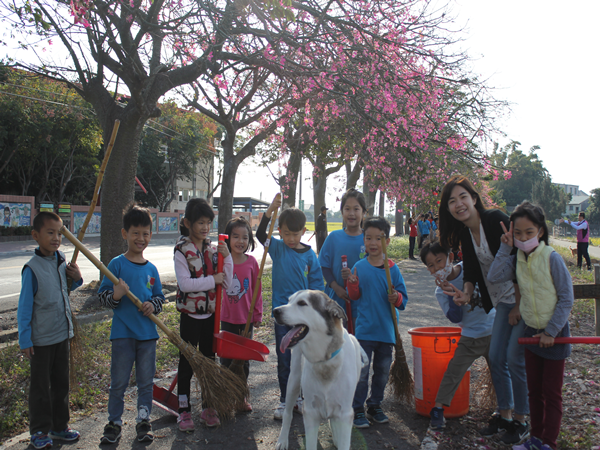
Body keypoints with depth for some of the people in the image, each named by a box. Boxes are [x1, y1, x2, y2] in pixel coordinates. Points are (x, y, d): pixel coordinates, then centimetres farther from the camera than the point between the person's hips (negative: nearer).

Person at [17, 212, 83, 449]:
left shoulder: (61, 259, 0)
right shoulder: (32, 268, -17)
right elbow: (24, 307, -13)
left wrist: (76, 279, -4)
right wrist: (25, 340, -11)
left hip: (62, 334, 6)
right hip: (41, 339, -6)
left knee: (61, 382, 17)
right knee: (40, 386, 9)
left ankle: (59, 425, 32)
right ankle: (40, 430, 26)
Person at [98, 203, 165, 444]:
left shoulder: (151, 269, 5)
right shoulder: (117, 264, -6)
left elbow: (160, 296, 13)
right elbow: (102, 296, -6)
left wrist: (153, 305, -8)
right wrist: (115, 296, -27)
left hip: (148, 333, 3)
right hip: (123, 333, -3)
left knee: (146, 381, 12)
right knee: (119, 382, 7)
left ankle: (143, 421, 27)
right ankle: (114, 423, 24)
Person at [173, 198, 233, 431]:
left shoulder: (213, 249, 4)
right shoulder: (182, 250, -10)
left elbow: (226, 282, 0)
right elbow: (185, 283, -22)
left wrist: (226, 257, -11)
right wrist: (212, 280, -19)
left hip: (211, 313, 5)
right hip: (190, 314, -4)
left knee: (209, 359, 13)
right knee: (187, 362, 5)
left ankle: (208, 407, 27)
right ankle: (184, 410, 19)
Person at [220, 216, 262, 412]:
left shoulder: (251, 262, -5)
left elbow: (257, 290, 2)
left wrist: (257, 315, 3)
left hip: (246, 319, 1)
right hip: (227, 318, -1)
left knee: (244, 359, 13)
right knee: (226, 358, 9)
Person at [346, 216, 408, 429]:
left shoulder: (393, 269, -2)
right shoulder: (359, 267, -4)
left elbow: (403, 299, 1)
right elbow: (354, 296, 0)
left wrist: (396, 298, -20)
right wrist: (352, 284, -19)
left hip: (387, 330, 2)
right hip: (364, 329, -2)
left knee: (382, 371, 15)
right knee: (361, 372, 2)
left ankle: (375, 406, 33)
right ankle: (358, 411, 17)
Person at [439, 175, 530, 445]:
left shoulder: (496, 220, -21)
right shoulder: (464, 232, 1)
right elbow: (470, 269, 2)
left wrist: (519, 306, -16)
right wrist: (466, 293, -18)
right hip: (504, 301, 7)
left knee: (515, 358, -4)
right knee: (496, 358, 9)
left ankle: (520, 421, 14)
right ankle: (504, 416, 25)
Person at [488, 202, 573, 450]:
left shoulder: (552, 258, -18)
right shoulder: (516, 260, -4)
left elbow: (566, 299, -15)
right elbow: (494, 276, -20)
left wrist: (551, 331, -14)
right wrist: (505, 248, -18)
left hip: (554, 333, -5)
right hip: (532, 332, 5)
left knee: (551, 392, 7)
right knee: (534, 389, 17)